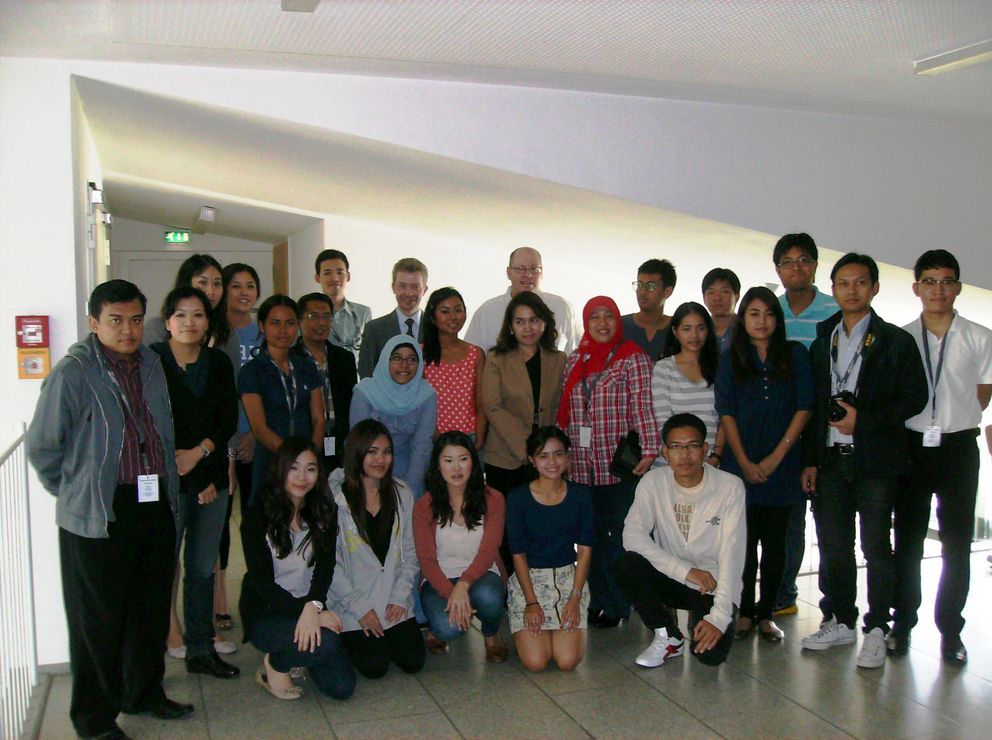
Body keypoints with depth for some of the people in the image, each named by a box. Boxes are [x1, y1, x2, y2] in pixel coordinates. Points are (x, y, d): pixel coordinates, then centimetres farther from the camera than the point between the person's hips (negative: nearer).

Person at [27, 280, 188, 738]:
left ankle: (144, 693, 36)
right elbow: (42, 447, -8)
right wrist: (75, 493, 0)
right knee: (99, 619, 5)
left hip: (156, 506, 6)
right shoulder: (72, 373, -12)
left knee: (151, 609, 17)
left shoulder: (151, 365, 9)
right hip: (97, 516, -6)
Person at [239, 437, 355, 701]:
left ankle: (294, 655, 19)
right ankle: (274, 665, 0)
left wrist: (314, 605, -29)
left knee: (342, 687, -10)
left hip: (310, 606, 5)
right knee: (326, 642, -32)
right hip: (265, 613, -4)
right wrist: (303, 610, -26)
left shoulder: (324, 511, 2)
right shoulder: (258, 515, -11)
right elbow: (261, 581, -14)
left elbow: (326, 565, -8)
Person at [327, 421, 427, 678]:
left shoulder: (402, 494, 3)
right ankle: (349, 640, 18)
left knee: (414, 662, -6)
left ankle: (386, 636, 24)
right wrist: (359, 607, -12)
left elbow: (410, 553, 7)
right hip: (351, 603, -4)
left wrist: (400, 596, -5)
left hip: (395, 603, 4)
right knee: (375, 667, -13)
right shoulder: (334, 497, -13)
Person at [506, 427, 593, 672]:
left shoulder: (580, 495, -2)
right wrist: (531, 603, -12)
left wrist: (575, 598, -9)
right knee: (535, 662, -15)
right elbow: (518, 554, -6)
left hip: (569, 577, 2)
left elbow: (585, 550, 0)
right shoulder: (518, 498, -9)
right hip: (529, 578, -1)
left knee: (567, 661, -14)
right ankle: (523, 632, 17)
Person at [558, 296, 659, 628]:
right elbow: (564, 410, 17)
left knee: (620, 535, 3)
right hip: (581, 465, 5)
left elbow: (643, 405, -10)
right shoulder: (574, 361, 13)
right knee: (591, 535, 9)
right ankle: (599, 599, 21)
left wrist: (649, 448, -18)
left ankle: (618, 604, 14)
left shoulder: (633, 358, -2)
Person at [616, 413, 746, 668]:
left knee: (711, 652, -25)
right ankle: (669, 637, -4)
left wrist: (719, 617, -25)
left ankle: (704, 618, 13)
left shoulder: (730, 486, -14)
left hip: (715, 586, -2)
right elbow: (632, 535, -19)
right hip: (672, 579, 2)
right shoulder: (653, 482, -8)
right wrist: (686, 570, -26)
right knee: (627, 565, -26)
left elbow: (732, 554, -17)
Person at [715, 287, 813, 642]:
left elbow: (803, 407, 0)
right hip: (742, 465, 0)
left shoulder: (795, 354, 5)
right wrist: (744, 462, -7)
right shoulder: (732, 359, 7)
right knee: (745, 540, 0)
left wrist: (777, 456, -7)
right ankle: (744, 612, 10)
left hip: (782, 464, 0)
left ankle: (766, 613, 14)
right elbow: (726, 413, 2)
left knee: (775, 540, 5)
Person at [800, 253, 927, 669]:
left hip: (877, 461, -4)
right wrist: (810, 459, 7)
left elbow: (915, 398, -4)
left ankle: (876, 630, 11)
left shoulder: (896, 341, 2)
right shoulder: (822, 342, 13)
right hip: (830, 460, 4)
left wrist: (864, 421, -13)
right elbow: (813, 405, 12)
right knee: (833, 547, 9)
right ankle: (839, 622, 22)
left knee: (876, 547, 0)